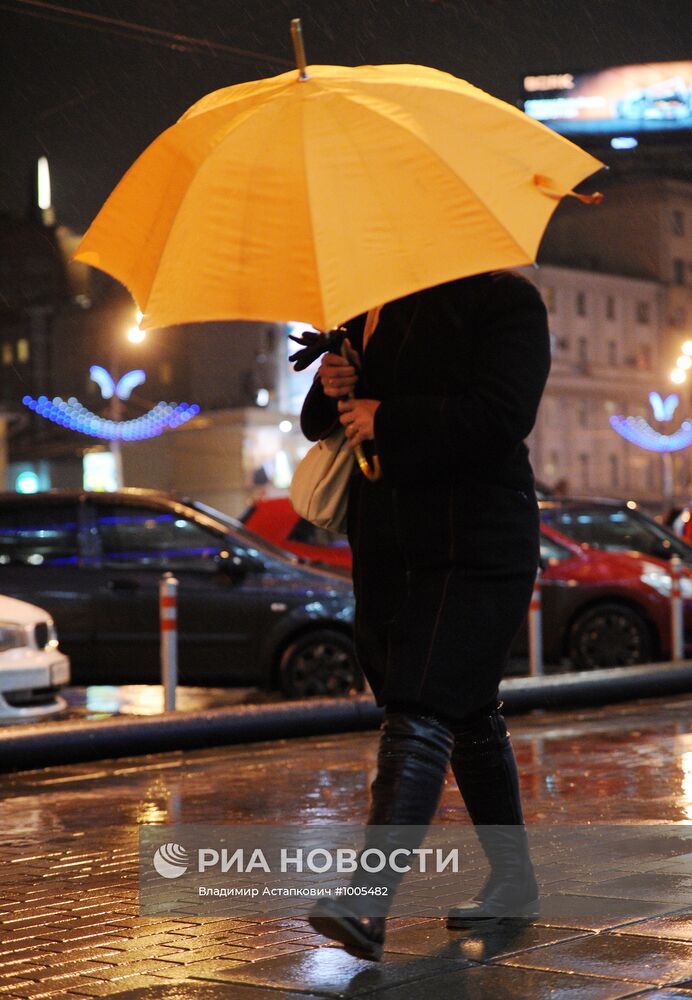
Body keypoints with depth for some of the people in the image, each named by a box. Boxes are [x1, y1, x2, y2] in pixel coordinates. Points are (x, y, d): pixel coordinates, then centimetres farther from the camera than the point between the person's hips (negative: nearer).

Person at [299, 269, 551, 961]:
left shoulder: (506, 300, -5)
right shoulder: (372, 311, 16)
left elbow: (501, 418, -20)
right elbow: (318, 424, 19)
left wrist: (385, 420, -18)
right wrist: (330, 387, -3)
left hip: (474, 548, -8)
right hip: (387, 551, 8)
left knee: (421, 715, -18)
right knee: (469, 718, 17)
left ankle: (367, 906, -26)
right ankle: (513, 879, 30)